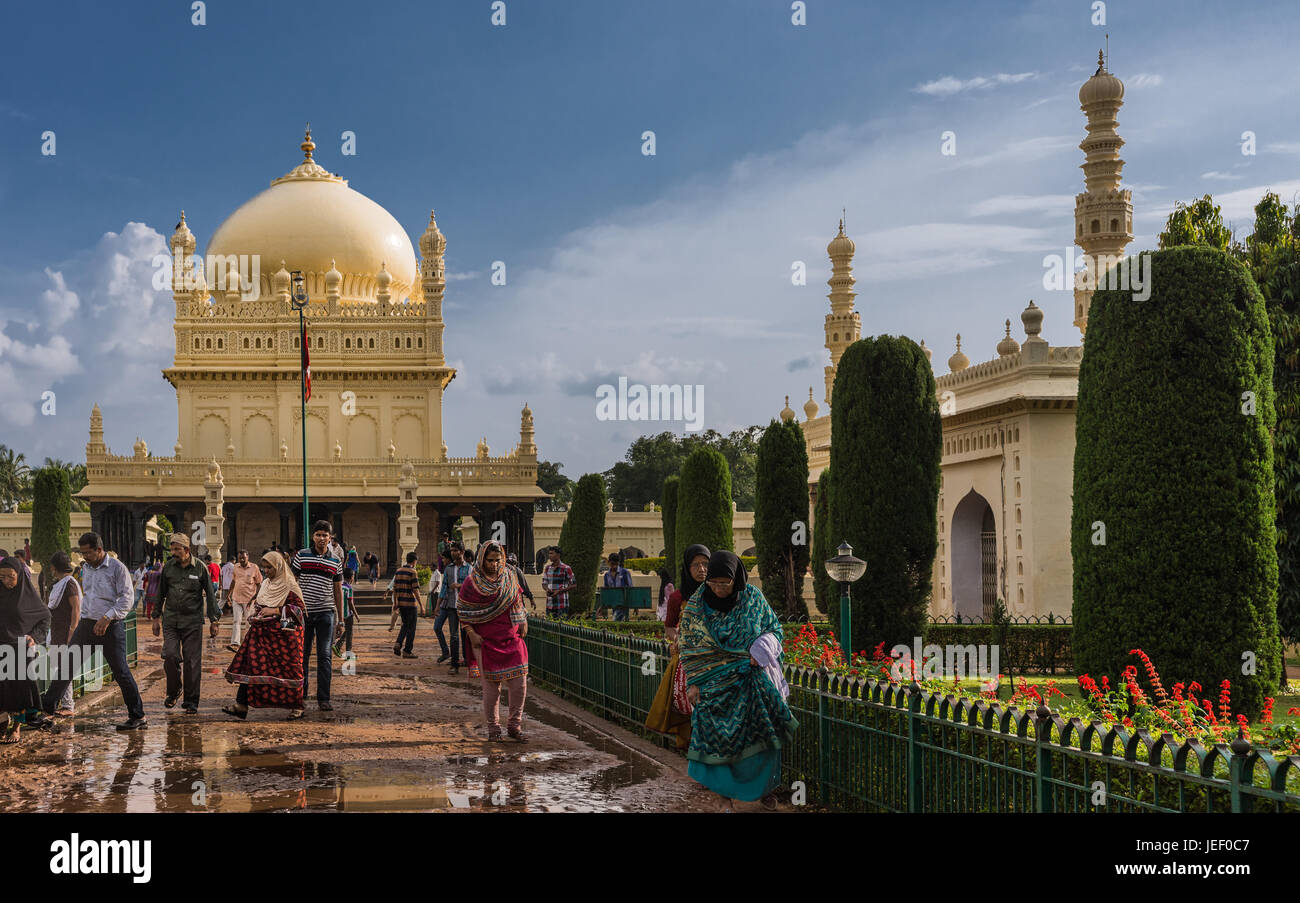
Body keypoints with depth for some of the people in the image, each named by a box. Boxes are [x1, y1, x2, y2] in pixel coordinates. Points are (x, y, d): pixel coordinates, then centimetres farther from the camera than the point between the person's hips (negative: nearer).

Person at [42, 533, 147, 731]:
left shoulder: (117, 568, -10)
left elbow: (126, 599, -14)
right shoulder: (85, 568, 12)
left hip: (111, 626, -6)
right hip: (87, 624, 6)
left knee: (120, 670, -4)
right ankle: (47, 705, 11)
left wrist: (107, 618, -21)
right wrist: (83, 620, 19)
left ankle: (137, 716, 3)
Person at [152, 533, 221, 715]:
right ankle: (173, 691, 15)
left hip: (192, 621, -2)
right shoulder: (168, 567, 6)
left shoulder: (200, 568, 0)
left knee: (192, 662, -2)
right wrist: (156, 617, 15)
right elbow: (161, 593, 16)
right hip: (170, 620, 2)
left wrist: (214, 620, 4)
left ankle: (191, 702, 6)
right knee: (170, 656, -10)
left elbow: (210, 595, 5)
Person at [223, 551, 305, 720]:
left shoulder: (289, 586, -7)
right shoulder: (266, 584, 15)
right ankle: (242, 706, -3)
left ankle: (296, 706, 8)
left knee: (287, 668, -4)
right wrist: (255, 610, 9)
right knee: (250, 664, -3)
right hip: (263, 632, 7)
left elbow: (299, 608, -12)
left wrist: (274, 611, -17)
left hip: (283, 634, -7)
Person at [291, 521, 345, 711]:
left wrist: (340, 620, 11)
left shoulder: (336, 562, 8)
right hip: (304, 612, 0)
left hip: (326, 613, 1)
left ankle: (323, 699, -4)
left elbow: (338, 591, 13)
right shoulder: (301, 555, 3)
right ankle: (300, 693, 20)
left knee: (325, 656, -5)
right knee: (302, 654, 7)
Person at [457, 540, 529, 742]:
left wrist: (523, 621, 9)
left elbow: (518, 601, 20)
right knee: (491, 685, 1)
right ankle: (493, 727, 15)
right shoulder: (472, 581, -7)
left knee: (519, 683, -2)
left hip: (510, 638, 4)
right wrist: (471, 633, -9)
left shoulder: (509, 576, 6)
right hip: (485, 641, -4)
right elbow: (461, 609, -3)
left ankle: (514, 726, 12)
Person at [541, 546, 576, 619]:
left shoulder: (566, 569, -6)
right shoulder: (548, 568, 12)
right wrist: (547, 589, -7)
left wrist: (559, 591, -14)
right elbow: (544, 583, 18)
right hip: (550, 602, 5)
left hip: (562, 603, -5)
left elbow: (573, 584, -5)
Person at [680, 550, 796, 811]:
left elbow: (774, 627, 7)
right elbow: (689, 647, 1)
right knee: (719, 738, -2)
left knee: (761, 735, 2)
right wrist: (692, 683, -3)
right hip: (716, 683, -1)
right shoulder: (696, 605, -6)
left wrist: (763, 647, -12)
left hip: (752, 679, 1)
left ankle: (764, 788, 20)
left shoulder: (752, 598, -5)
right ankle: (726, 794, 12)